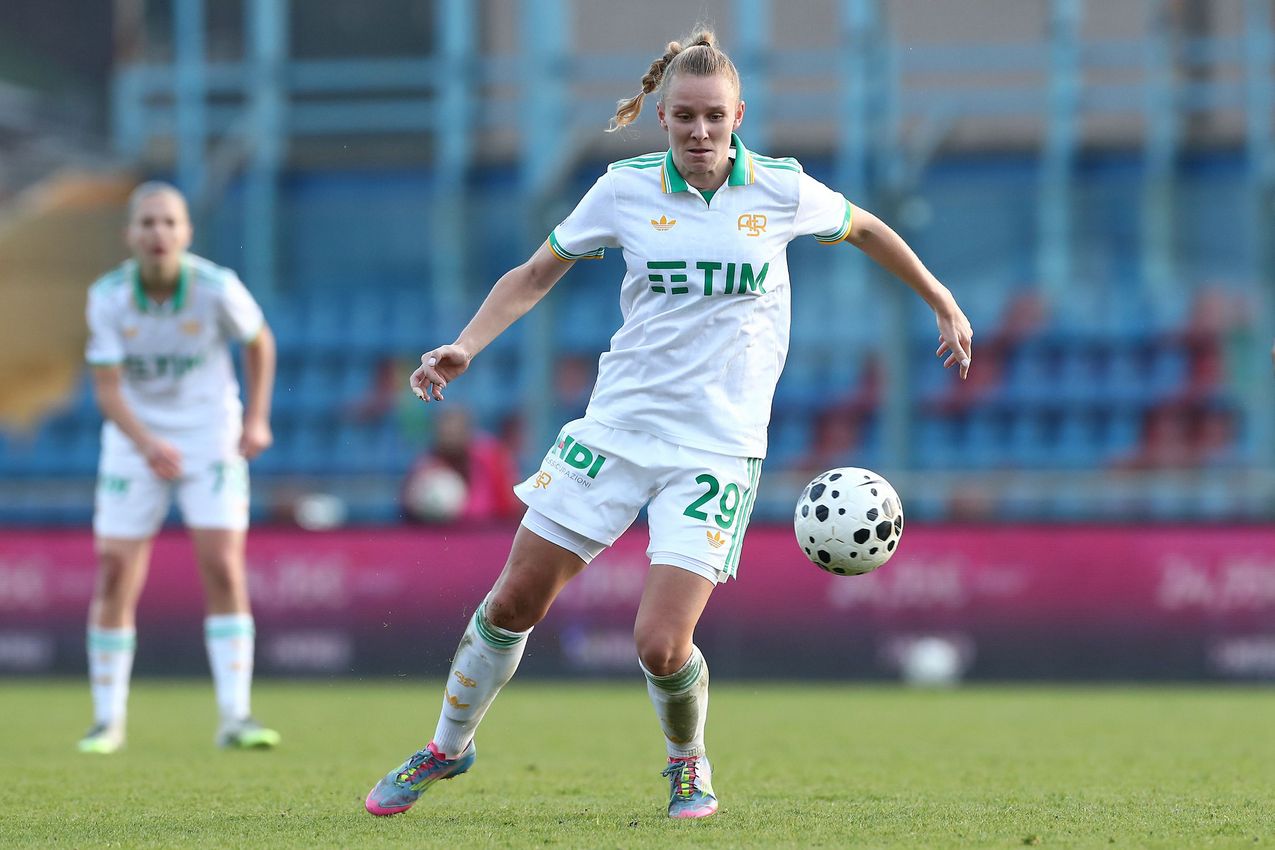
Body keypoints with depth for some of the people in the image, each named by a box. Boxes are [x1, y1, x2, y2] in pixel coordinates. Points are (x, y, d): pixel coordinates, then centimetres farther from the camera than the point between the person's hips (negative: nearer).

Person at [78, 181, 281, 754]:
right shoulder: (108, 296, -16)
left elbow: (259, 342, 4)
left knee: (224, 570, -13)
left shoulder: (217, 288, -17)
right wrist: (148, 444, -32)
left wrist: (257, 418, -2)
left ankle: (235, 718, -12)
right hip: (135, 439, 1)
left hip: (211, 436, -1)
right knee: (115, 577, -2)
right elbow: (107, 389, -17)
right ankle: (108, 721, 10)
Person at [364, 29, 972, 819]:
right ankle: (448, 748, 28)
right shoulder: (626, 189, -2)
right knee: (514, 603, 4)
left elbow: (865, 229, 15)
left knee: (661, 643, -14)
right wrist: (466, 347, -6)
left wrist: (944, 304, 21)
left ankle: (689, 761, 18)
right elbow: (535, 274, 8)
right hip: (617, 426, 2)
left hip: (717, 448, -2)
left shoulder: (779, 189, -4)